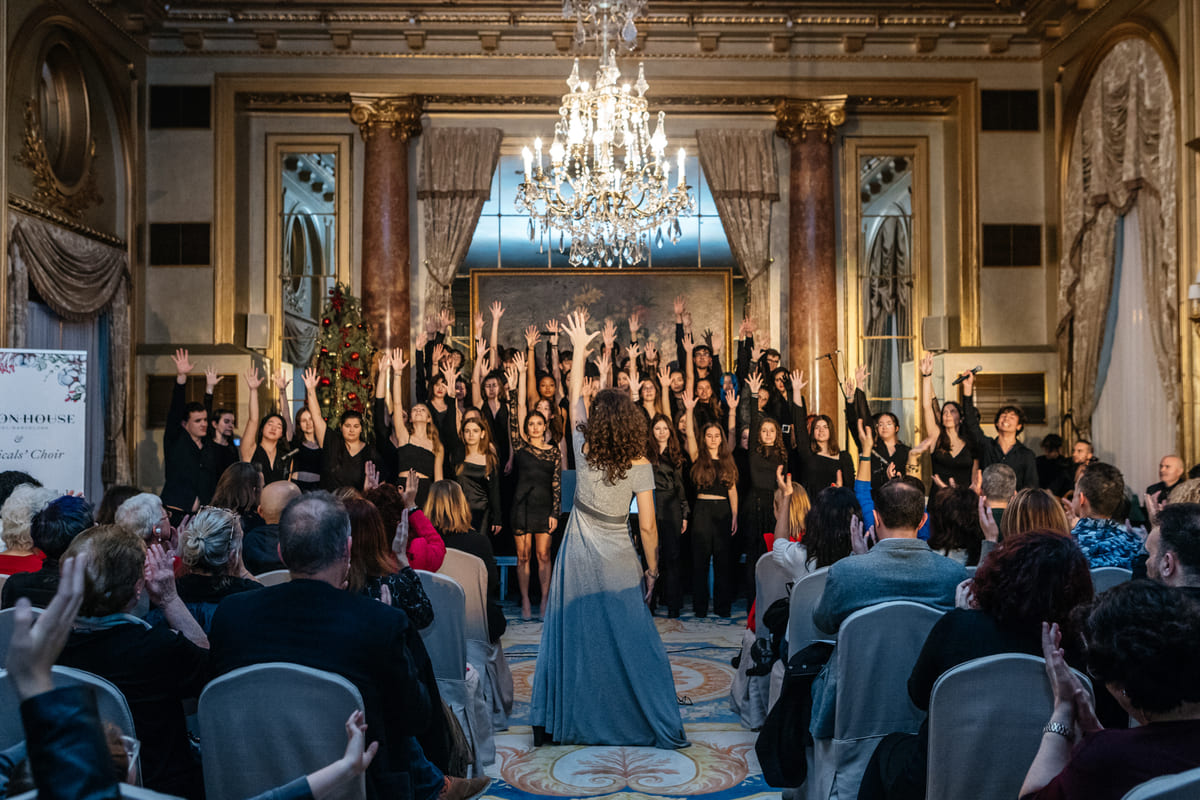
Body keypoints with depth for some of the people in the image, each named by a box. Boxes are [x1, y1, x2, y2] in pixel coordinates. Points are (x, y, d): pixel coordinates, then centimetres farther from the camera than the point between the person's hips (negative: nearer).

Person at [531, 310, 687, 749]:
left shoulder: (585, 450, -8)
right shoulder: (639, 465, -11)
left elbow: (575, 399, 6)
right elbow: (648, 526, -9)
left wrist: (580, 350, 12)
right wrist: (652, 570, 3)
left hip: (578, 558, 2)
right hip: (618, 564, -1)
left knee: (571, 636, 9)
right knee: (631, 642, 5)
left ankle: (557, 722, 16)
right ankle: (647, 720, 13)